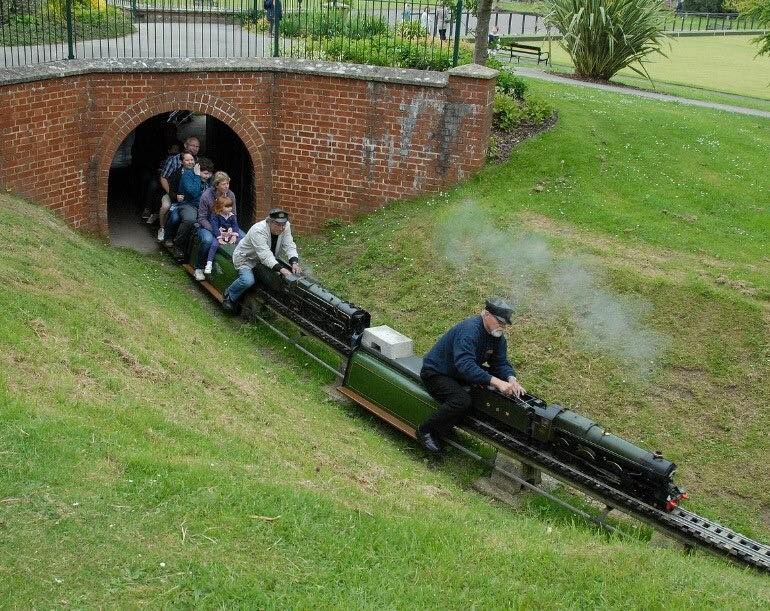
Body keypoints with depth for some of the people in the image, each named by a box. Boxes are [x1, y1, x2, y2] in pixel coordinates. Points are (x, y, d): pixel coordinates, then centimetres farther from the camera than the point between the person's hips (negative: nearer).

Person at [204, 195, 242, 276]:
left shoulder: (232, 216, 7)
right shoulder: (215, 216, -6)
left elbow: (235, 227, 3)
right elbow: (215, 228, -12)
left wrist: (234, 236, -15)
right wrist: (219, 238, -23)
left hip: (230, 235, 4)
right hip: (219, 235, -4)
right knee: (214, 244, -31)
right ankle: (209, 263, -28)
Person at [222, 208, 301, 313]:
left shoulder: (285, 227, -17)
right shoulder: (258, 231, -36)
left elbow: (289, 246, -20)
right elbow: (265, 255, -43)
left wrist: (294, 263, -40)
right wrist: (281, 269, -53)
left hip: (269, 258, 7)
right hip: (245, 258, -7)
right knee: (248, 280, -30)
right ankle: (229, 296, -1)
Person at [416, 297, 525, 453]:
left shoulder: (497, 335, -3)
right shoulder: (469, 330, -32)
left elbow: (501, 363, -4)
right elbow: (465, 365, -43)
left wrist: (512, 380, -27)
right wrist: (496, 382, -49)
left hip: (458, 374, 9)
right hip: (435, 374, -9)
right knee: (462, 400, -33)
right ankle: (426, 431, -14)